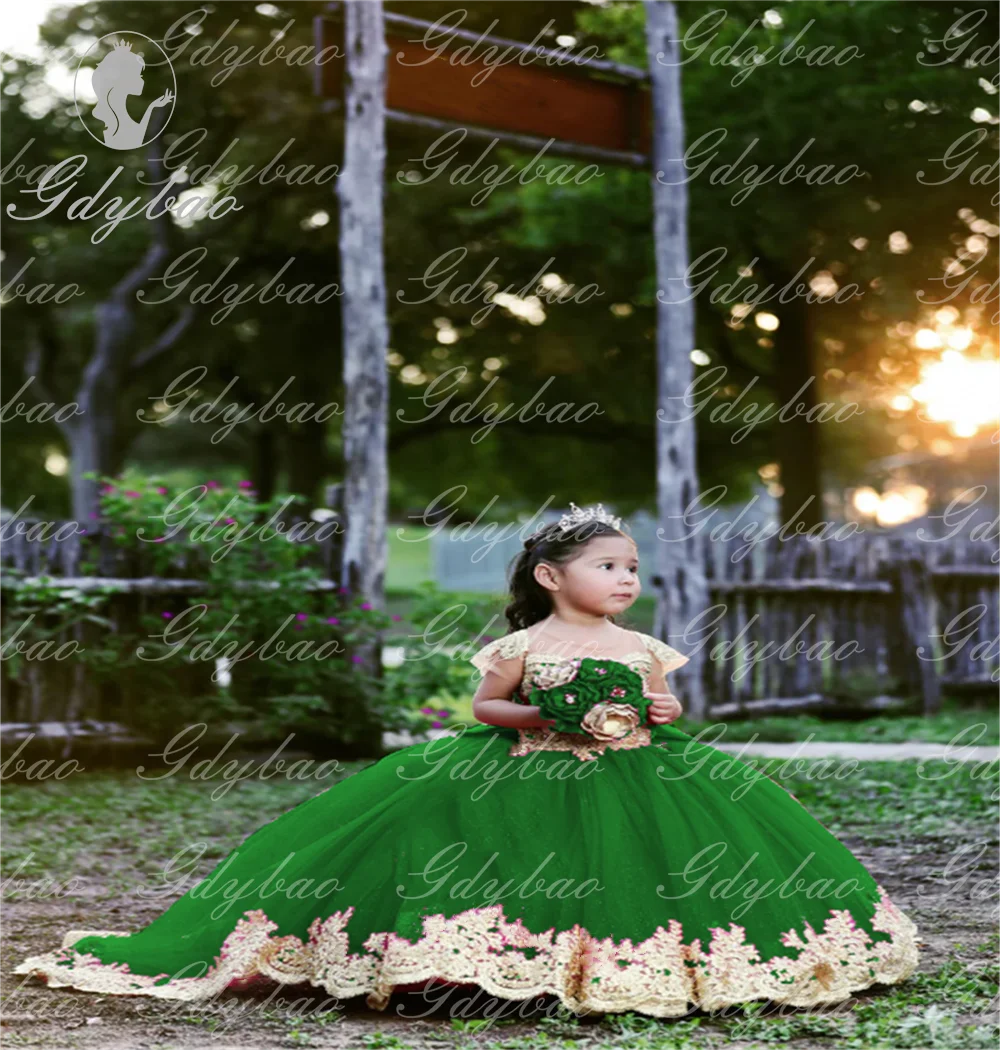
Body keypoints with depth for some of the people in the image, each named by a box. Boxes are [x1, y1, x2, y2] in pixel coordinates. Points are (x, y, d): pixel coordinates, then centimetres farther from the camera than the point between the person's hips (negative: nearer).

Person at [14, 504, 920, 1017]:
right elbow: (485, 706, 0)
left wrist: (662, 715, -7)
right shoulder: (524, 647, -5)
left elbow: (664, 704, 16)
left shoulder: (643, 649, 6)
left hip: (632, 782, 3)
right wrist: (541, 718, -15)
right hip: (528, 785, -3)